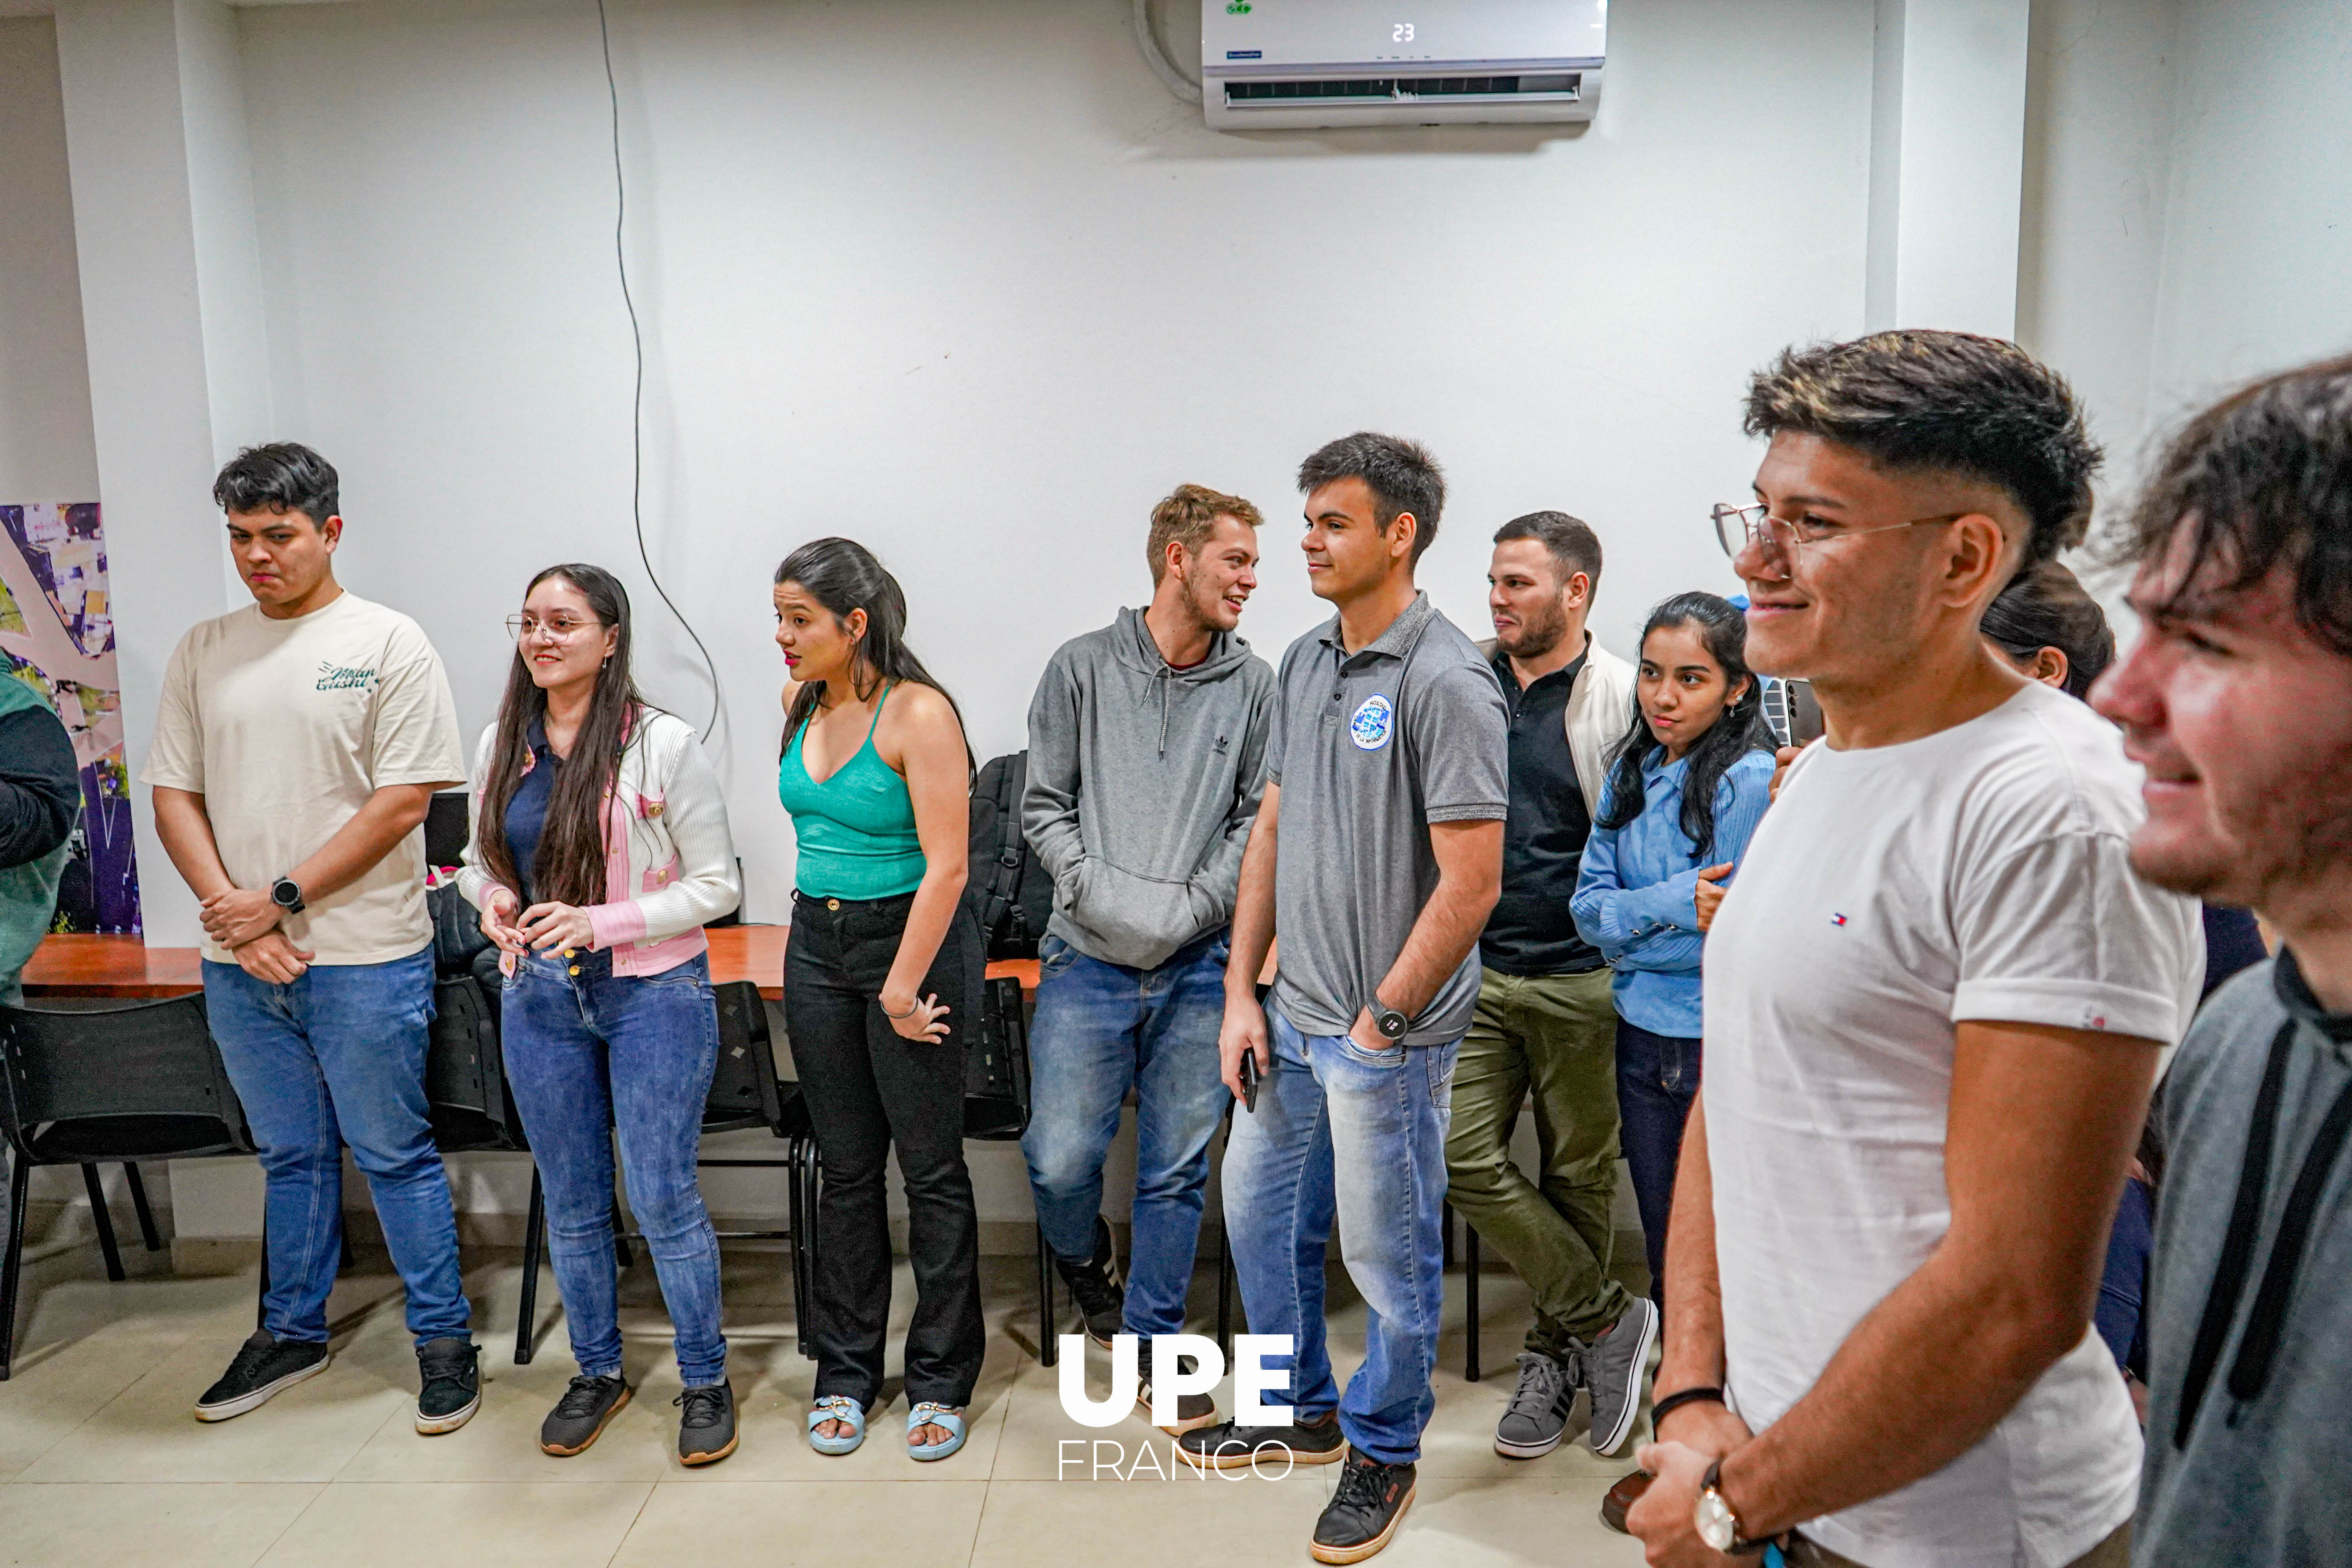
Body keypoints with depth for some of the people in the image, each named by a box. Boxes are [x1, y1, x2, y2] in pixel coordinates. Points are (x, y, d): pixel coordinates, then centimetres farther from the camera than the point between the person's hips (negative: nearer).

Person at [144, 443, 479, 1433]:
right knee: (290, 1155, 18)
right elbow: (174, 795, 7)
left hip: (363, 957, -4)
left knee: (395, 1155, 5)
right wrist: (230, 909, -8)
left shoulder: (388, 644, -6)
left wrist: (282, 897, -13)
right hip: (239, 962, 5)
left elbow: (403, 802, -11)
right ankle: (292, 1333, 33)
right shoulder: (204, 651, 9)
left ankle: (444, 1339, 18)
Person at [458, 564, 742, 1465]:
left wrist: (600, 923, -19)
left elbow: (716, 885, -9)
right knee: (571, 1202, 14)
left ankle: (705, 1381, 19)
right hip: (540, 998, 5)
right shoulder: (502, 746, 4)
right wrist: (494, 900, -7)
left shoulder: (662, 745, -11)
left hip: (653, 994, -5)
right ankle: (597, 1372, 33)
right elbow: (480, 861, 17)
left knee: (663, 1200, -1)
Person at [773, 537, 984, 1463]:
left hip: (912, 937, -6)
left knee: (932, 1168, 4)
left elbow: (946, 867, -18)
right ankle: (845, 1374, 25)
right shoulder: (802, 705, 5)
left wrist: (901, 987, -17)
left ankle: (941, 1382, 17)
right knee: (846, 1168, 13)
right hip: (818, 942, 6)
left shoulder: (917, 713, -16)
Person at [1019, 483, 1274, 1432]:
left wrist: (1195, 903, -9)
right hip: (1089, 960, -1)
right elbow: (1043, 805, 3)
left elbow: (1261, 820, 4)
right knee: (1060, 1161, 0)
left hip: (1199, 966, 1)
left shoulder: (1253, 686, 5)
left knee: (1178, 1171, 8)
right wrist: (1096, 888, -11)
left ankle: (1154, 1344, 26)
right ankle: (1089, 1270, 34)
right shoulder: (1084, 668, 2)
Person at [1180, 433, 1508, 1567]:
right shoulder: (1304, 664, 7)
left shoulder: (1445, 683, -18)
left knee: (1388, 1256, 9)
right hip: (1293, 1015, 8)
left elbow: (1470, 885, -20)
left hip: (1385, 1037, -8)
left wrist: (1381, 1023, -14)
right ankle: (1300, 1409, 42)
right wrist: (1242, 992, 7)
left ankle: (1383, 1452, 32)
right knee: (1258, 1213, 20)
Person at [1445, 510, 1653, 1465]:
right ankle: (1607, 1321, 12)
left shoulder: (1623, 699, -7)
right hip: (1477, 968, 4)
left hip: (1580, 979, -3)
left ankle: (1556, 1356, 28)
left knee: (1578, 1177, 9)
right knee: (1463, 1158, -4)